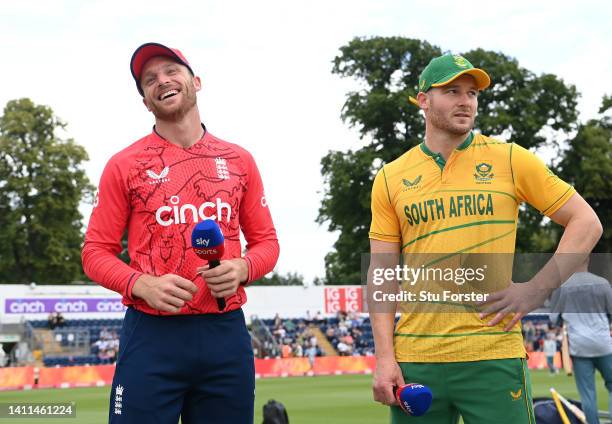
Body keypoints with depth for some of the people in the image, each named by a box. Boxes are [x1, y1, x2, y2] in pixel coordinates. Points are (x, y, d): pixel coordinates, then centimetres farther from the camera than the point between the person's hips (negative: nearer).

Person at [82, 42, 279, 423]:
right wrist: (143, 285, -15)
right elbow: (97, 252, 3)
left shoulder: (238, 160, 11)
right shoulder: (124, 165, 4)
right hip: (151, 334, -2)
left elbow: (266, 241, 14)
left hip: (227, 333, 3)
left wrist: (242, 268, -8)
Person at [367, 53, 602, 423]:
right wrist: (384, 357, -2)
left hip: (494, 355, -1)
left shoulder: (510, 159, 4)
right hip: (414, 360, 2)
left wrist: (536, 289, -6)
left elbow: (587, 223, 5)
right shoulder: (390, 178, 8)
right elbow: (382, 272, 7)